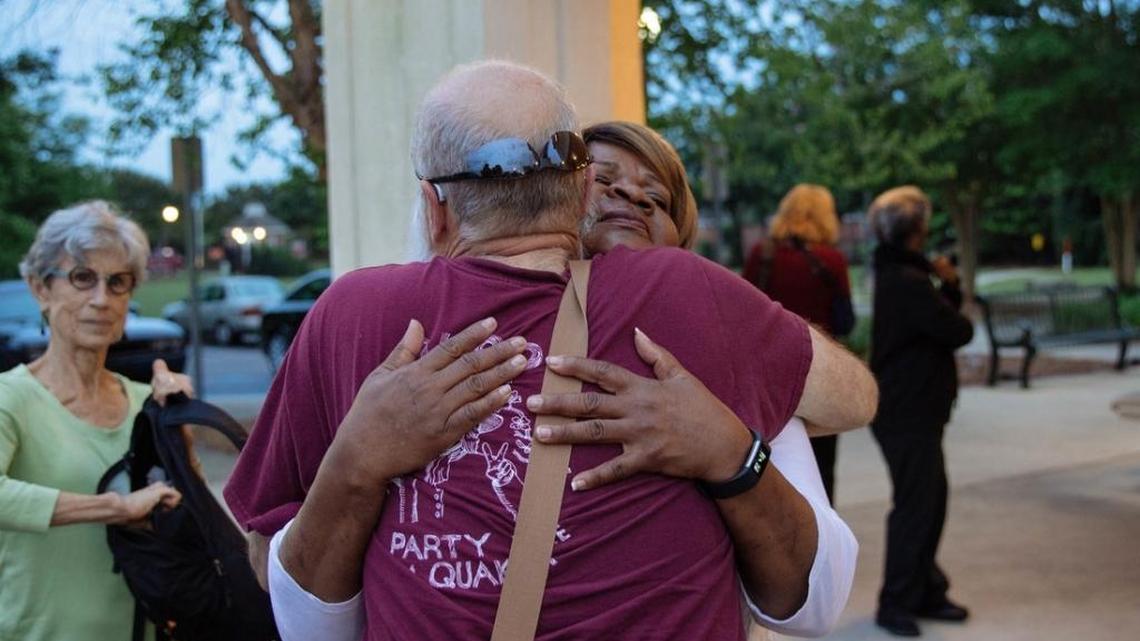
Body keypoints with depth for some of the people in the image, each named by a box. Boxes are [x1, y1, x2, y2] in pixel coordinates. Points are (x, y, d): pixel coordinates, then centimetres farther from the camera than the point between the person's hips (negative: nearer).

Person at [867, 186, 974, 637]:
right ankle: (897, 603, 6)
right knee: (915, 506, -4)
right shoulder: (908, 283, -20)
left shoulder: (897, 274, 13)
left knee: (929, 499, 16)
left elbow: (943, 316, 13)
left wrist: (949, 286, -4)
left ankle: (925, 591, 27)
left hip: (911, 410, 10)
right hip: (909, 413, -10)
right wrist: (948, 288, 2)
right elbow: (959, 332, -17)